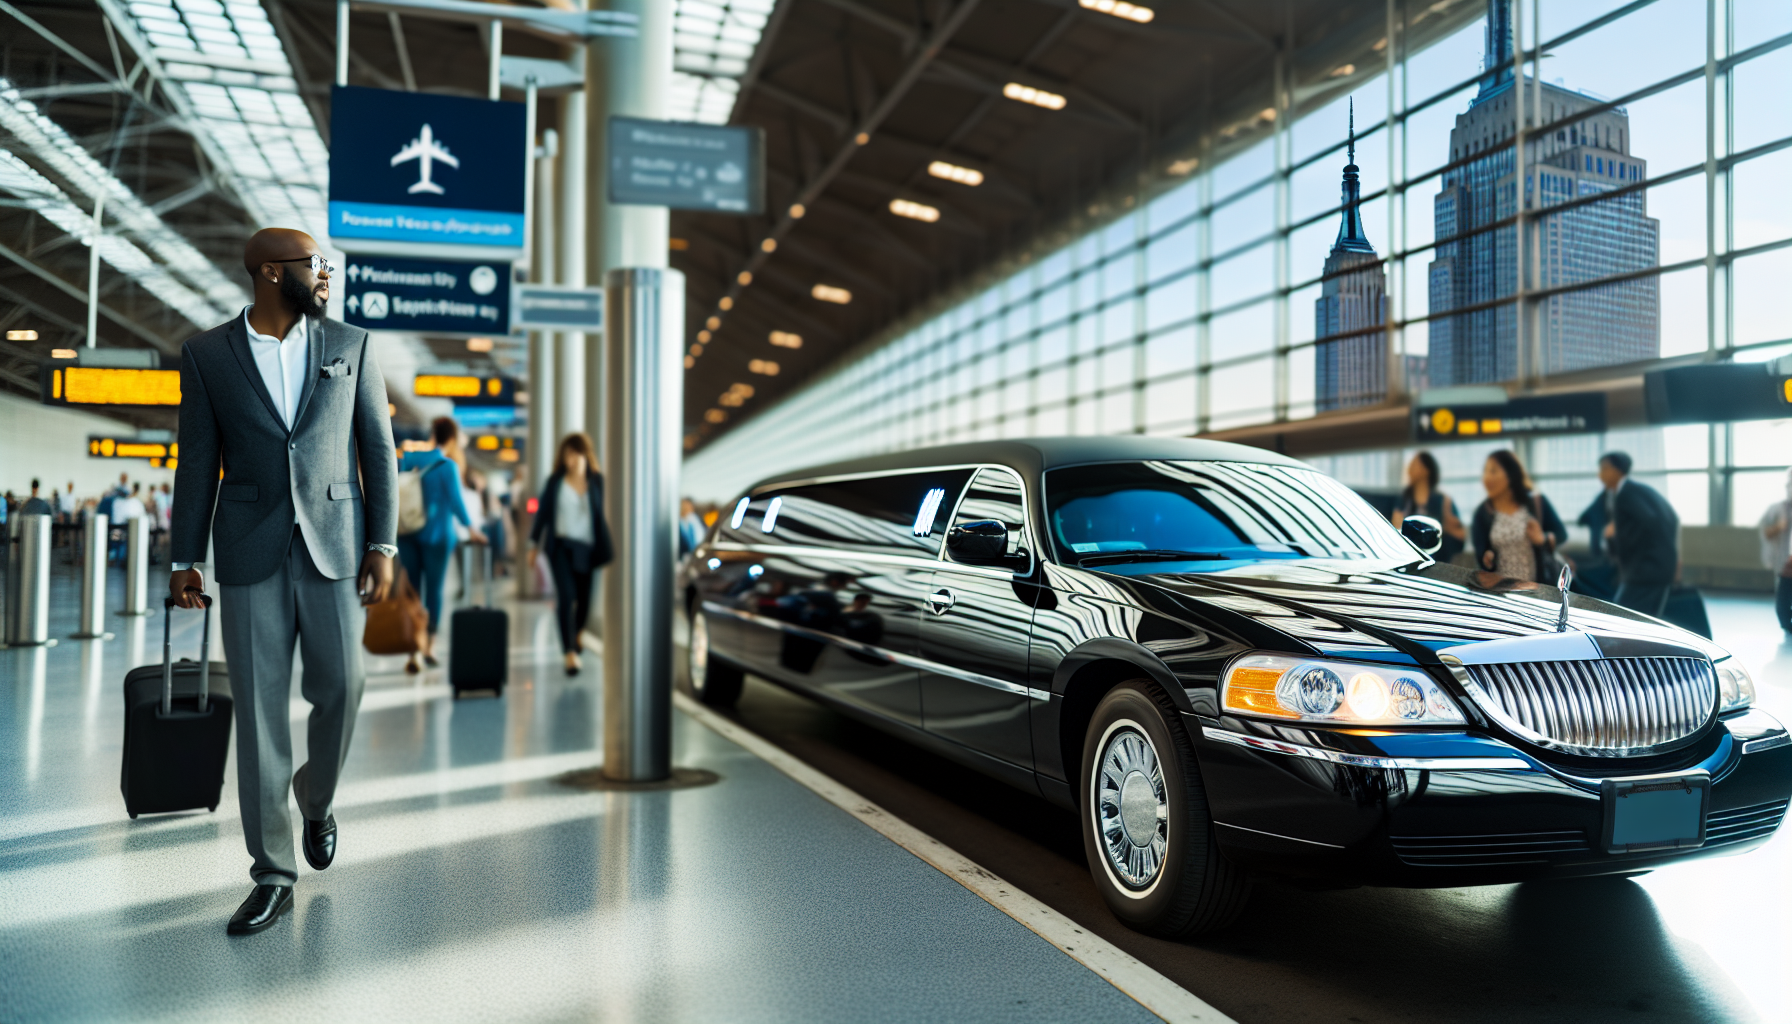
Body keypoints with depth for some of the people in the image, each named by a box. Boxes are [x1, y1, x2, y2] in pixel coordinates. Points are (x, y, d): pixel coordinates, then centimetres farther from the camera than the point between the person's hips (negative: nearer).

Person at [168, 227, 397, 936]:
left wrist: (382, 546, -3)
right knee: (259, 707, 0)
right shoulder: (207, 354, 4)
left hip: (335, 546, 1)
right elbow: (198, 461, 5)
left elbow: (377, 450, 4)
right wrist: (184, 560, 3)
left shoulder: (351, 345, 5)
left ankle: (316, 799, 32)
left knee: (340, 688, -2)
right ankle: (273, 875, 9)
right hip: (250, 552, 0)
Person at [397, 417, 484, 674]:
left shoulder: (408, 458, 4)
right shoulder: (448, 467, -11)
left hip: (408, 534, 4)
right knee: (434, 588, 8)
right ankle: (429, 647, 12)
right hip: (437, 536, -4)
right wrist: (471, 528, 2)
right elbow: (456, 502, -11)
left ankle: (412, 651, 1)